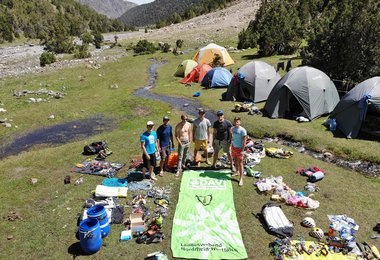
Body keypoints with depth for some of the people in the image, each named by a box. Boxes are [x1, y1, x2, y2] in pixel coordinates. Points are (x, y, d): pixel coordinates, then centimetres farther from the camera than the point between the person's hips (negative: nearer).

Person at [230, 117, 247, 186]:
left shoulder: (243, 130, -18)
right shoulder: (232, 128, 1)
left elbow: (244, 141, -17)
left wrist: (242, 150, -19)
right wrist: (231, 146, 13)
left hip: (239, 148, -6)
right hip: (233, 147, 6)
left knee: (240, 163, -4)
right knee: (235, 161, 19)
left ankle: (241, 179, 1)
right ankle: (237, 172, 40)